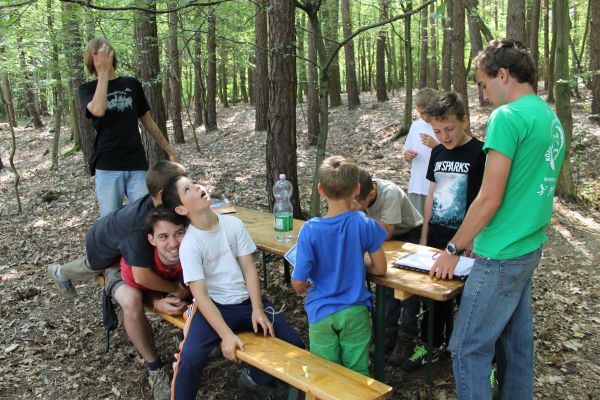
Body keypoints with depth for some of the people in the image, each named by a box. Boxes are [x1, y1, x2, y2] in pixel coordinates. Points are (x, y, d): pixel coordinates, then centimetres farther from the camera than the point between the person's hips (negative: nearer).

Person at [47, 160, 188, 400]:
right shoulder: (138, 223, -48)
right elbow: (143, 276, -46)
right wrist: (176, 289, -31)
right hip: (107, 254, -8)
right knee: (132, 301, -32)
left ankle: (61, 273, 73)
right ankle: (155, 369, -13)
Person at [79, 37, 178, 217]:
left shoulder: (132, 84, 10)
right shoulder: (87, 89, 3)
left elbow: (147, 121, 16)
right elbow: (98, 110, -20)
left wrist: (169, 150, 14)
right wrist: (103, 73, -13)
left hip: (137, 165, 2)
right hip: (107, 168, -1)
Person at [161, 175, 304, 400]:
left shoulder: (233, 224, -3)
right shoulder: (189, 245, -14)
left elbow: (249, 268, -1)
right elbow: (201, 295, -18)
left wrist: (257, 308, -12)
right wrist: (226, 335, -25)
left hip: (246, 301, 4)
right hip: (213, 306, -4)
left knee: (294, 345, -5)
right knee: (190, 358, -29)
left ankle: (254, 378, 22)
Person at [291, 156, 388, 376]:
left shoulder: (310, 230, -19)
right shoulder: (364, 224, -15)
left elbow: (298, 285, -15)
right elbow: (380, 269, -4)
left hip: (322, 314, -1)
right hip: (355, 312, 1)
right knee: (357, 373, 17)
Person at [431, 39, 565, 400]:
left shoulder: (507, 117, -17)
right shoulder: (552, 118, 11)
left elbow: (490, 199, -19)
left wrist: (452, 250, -9)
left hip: (502, 257, -9)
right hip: (531, 249, 9)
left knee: (469, 349, 1)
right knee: (516, 339, 19)